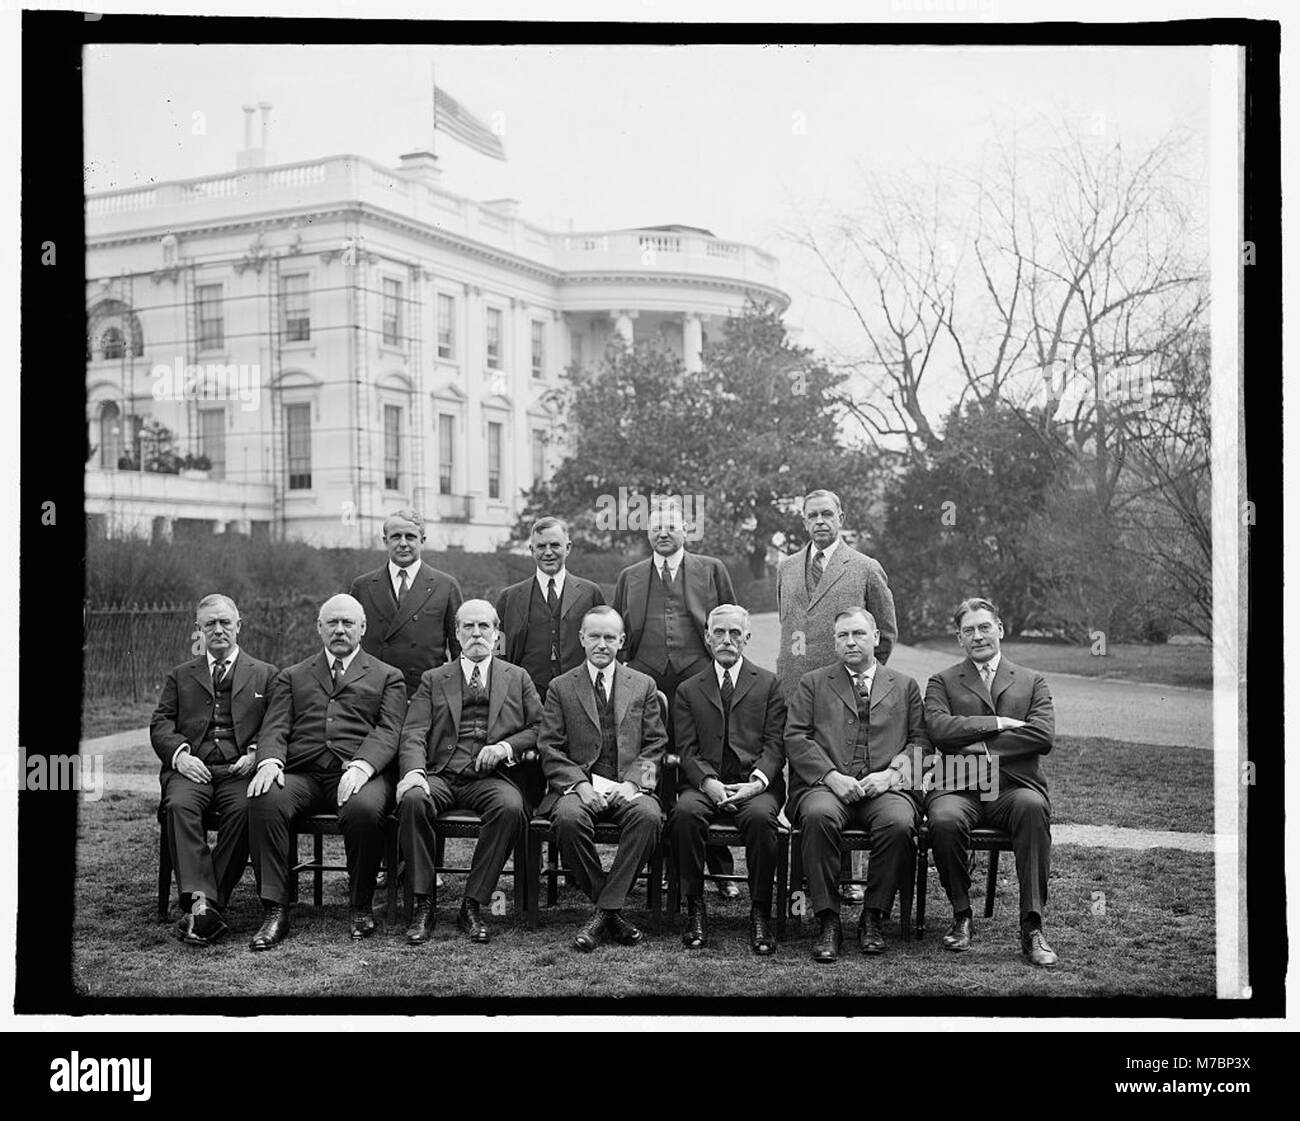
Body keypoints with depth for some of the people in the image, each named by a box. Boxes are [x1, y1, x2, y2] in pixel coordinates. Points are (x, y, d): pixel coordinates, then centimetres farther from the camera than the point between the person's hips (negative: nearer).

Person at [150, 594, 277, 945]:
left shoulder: (264, 674, 20)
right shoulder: (180, 676, 25)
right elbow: (161, 723, 13)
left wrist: (255, 754, -9)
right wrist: (179, 753, -7)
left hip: (239, 769, -1)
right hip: (191, 767, 1)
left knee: (243, 809, -34)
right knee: (179, 806, -32)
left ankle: (208, 905, -31)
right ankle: (200, 901, -41)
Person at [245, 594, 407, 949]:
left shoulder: (387, 677, 19)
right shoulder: (291, 677, 26)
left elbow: (388, 732, 4)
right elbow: (275, 728, 12)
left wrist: (361, 765, -17)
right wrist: (269, 761, -12)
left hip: (358, 773, -2)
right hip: (301, 773, 2)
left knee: (364, 810, -36)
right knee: (264, 801, -31)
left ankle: (361, 907, -13)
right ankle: (275, 911, -24)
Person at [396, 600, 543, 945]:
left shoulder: (517, 678, 20)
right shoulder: (433, 679, 19)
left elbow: (540, 728, 13)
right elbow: (413, 734, 6)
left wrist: (506, 746, -7)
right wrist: (414, 771, -15)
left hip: (491, 778, 0)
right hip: (440, 775, 0)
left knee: (511, 808, -34)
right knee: (412, 800, -33)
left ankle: (472, 906, -23)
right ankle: (423, 904, -22)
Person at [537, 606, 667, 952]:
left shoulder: (643, 686, 16)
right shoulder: (561, 687, 12)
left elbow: (655, 745, 9)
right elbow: (550, 749, 4)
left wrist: (631, 783, -10)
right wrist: (580, 784, -14)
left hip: (628, 786, 1)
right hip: (577, 784, 0)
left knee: (648, 816, -33)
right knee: (568, 818, -34)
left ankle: (604, 911, -24)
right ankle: (612, 910, -17)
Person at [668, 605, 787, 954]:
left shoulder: (769, 684, 14)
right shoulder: (688, 690, 18)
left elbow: (775, 745, 5)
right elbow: (687, 750, 7)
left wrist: (757, 782, -14)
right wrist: (708, 782, -13)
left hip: (755, 784, -1)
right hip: (705, 784, 1)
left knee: (760, 817, -34)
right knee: (685, 813, -32)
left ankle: (760, 914, -21)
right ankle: (695, 909, -19)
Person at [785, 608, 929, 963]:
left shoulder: (905, 687, 22)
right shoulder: (812, 683, 19)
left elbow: (920, 741, 13)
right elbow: (795, 737, 7)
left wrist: (890, 774, -7)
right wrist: (831, 776, -9)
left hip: (886, 787, 1)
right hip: (825, 785, 0)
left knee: (898, 823, -33)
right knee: (818, 816, -35)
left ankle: (872, 918, -14)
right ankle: (828, 922, -24)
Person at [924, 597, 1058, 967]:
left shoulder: (1032, 682, 18)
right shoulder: (942, 682, 17)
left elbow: (1044, 736, 0)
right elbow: (939, 729, -4)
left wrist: (981, 746, -5)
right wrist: (998, 723, -7)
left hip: (1014, 787, 0)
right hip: (959, 788, 0)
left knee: (1033, 807, -35)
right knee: (945, 820, -34)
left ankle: (1031, 928, -31)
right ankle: (961, 916, -10)